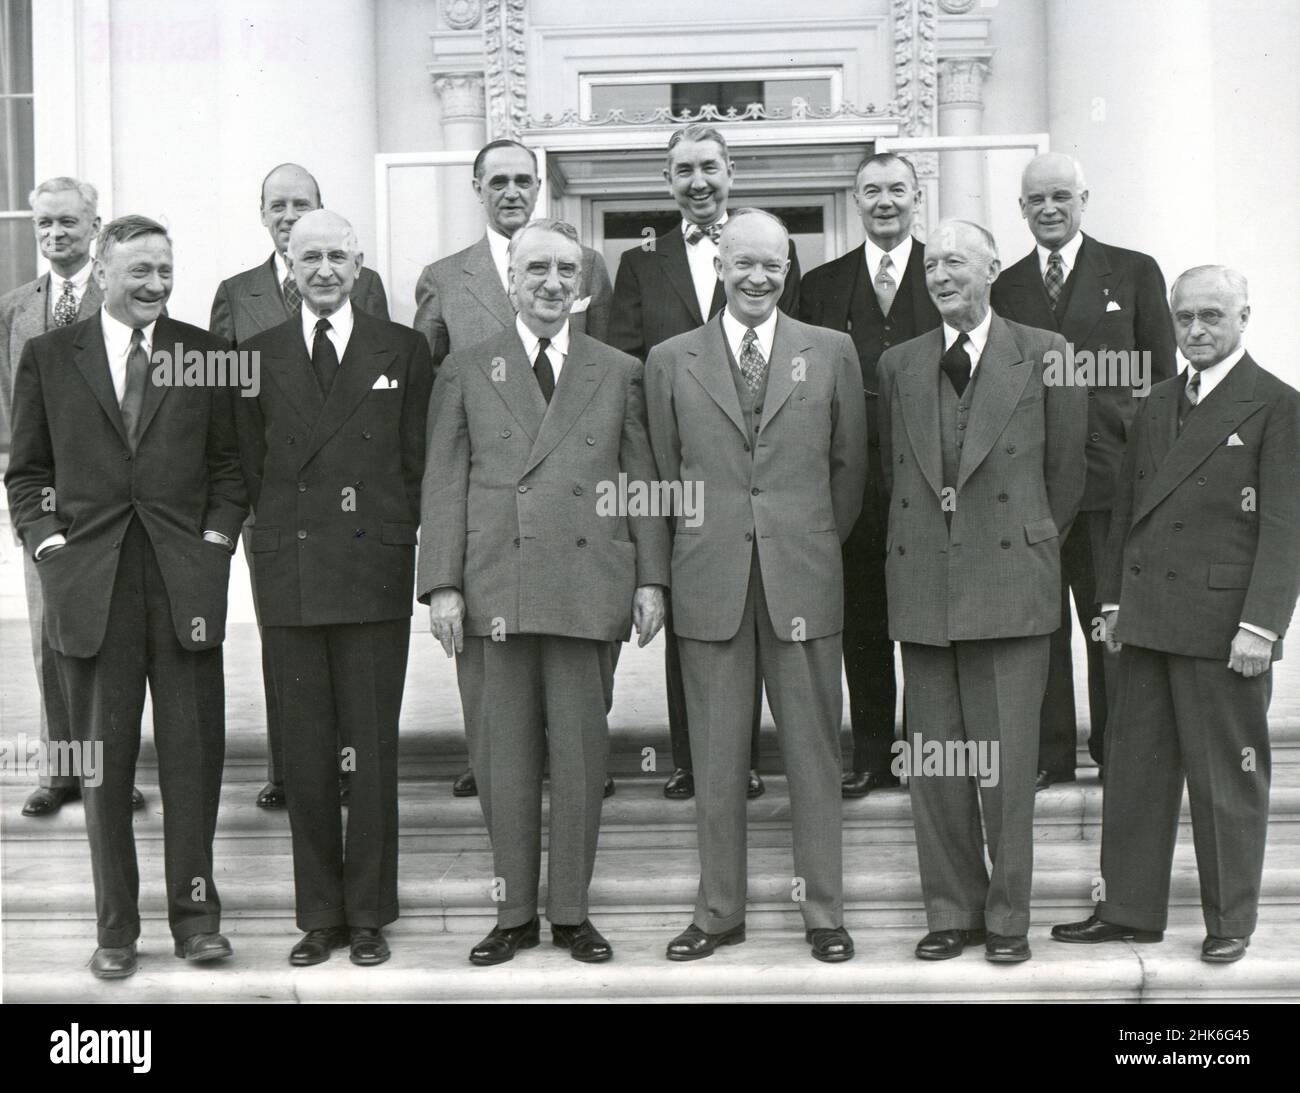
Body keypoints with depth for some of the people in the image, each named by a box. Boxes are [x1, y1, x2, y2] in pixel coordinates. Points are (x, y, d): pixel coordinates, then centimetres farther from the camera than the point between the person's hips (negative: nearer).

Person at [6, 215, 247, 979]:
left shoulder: (205, 354, 8)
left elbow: (229, 461, 9)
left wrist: (217, 537, -3)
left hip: (186, 581, 0)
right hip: (89, 584, 0)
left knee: (194, 754, 3)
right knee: (102, 762, 5)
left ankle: (195, 912, 15)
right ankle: (116, 927, 15)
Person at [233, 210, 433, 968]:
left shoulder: (403, 351, 5)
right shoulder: (259, 356, 9)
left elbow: (417, 462, 6)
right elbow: (253, 466, 12)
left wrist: (390, 534, 1)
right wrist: (286, 532, 5)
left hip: (375, 572, -1)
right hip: (289, 575, 2)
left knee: (372, 751, 2)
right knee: (307, 753, 6)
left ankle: (369, 915, 13)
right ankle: (319, 915, 17)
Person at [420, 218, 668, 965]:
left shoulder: (619, 372, 12)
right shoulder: (467, 372, 10)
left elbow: (643, 481, 10)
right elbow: (444, 485, 6)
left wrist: (652, 578, 2)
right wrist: (444, 584, -3)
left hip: (590, 587, 0)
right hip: (496, 590, 0)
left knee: (582, 752, 4)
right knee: (505, 756, 5)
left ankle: (572, 911, 16)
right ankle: (515, 913, 17)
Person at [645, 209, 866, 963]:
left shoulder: (832, 352, 5)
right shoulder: (671, 360, 6)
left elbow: (850, 463, 11)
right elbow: (664, 470, 11)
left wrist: (818, 541, 10)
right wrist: (697, 540, 8)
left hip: (803, 577, 0)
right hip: (710, 581, 1)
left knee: (815, 751, 5)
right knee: (716, 757, 6)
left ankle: (824, 911, 15)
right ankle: (719, 911, 17)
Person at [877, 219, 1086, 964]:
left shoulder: (1043, 354, 1)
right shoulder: (898, 365, 11)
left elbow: (1066, 469, 6)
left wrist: (1031, 542, 9)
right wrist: (923, 532, 10)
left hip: (1009, 581, -3)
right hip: (922, 586, 3)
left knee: (1006, 759, 0)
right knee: (932, 760, 6)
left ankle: (1008, 916, 13)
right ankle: (952, 911, 19)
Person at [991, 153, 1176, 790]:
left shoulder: (1134, 273, 7)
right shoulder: (1004, 287, 13)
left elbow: (1162, 377, 5)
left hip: (1111, 471, -2)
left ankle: (1119, 752, 15)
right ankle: (1046, 754, 14)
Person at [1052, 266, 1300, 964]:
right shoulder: (1157, 404, 14)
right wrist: (1114, 599, 13)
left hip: (1222, 623, -6)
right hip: (1146, 616, 6)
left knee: (1226, 776, 4)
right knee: (1135, 766, 10)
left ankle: (1230, 922, 18)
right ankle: (1129, 910, 21)